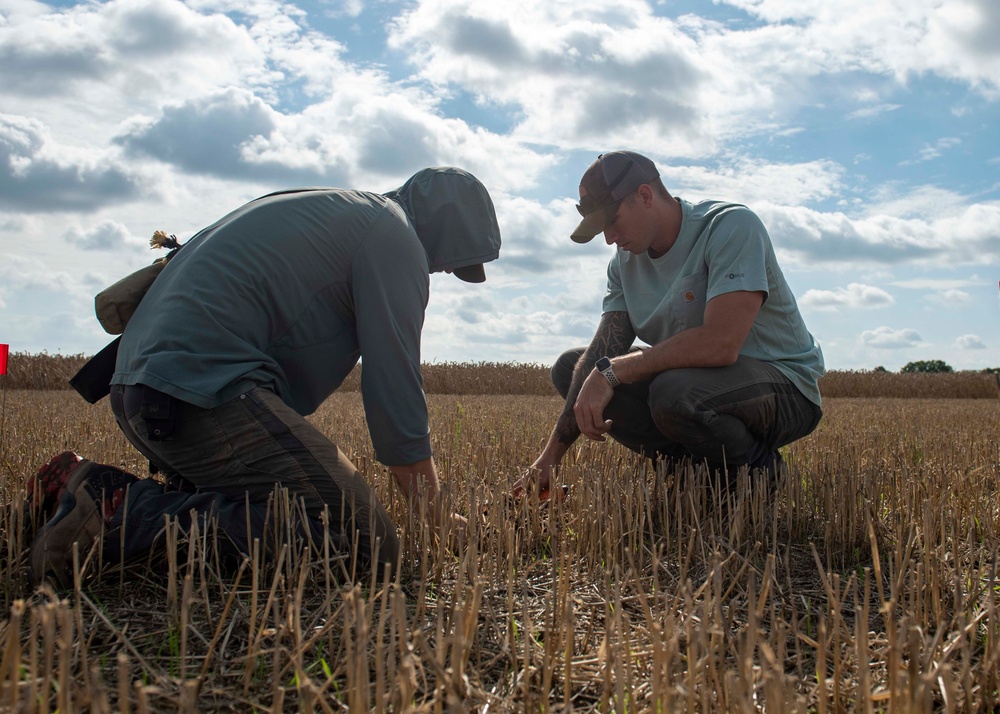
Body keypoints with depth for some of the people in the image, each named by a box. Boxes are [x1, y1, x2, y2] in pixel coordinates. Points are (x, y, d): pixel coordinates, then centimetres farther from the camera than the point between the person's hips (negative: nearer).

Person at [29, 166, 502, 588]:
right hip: (206, 391, -10)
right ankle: (127, 513, -18)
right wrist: (433, 513, 9)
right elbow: (395, 384, -2)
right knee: (369, 545, -16)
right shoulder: (394, 234, 2)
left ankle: (92, 488, 9)